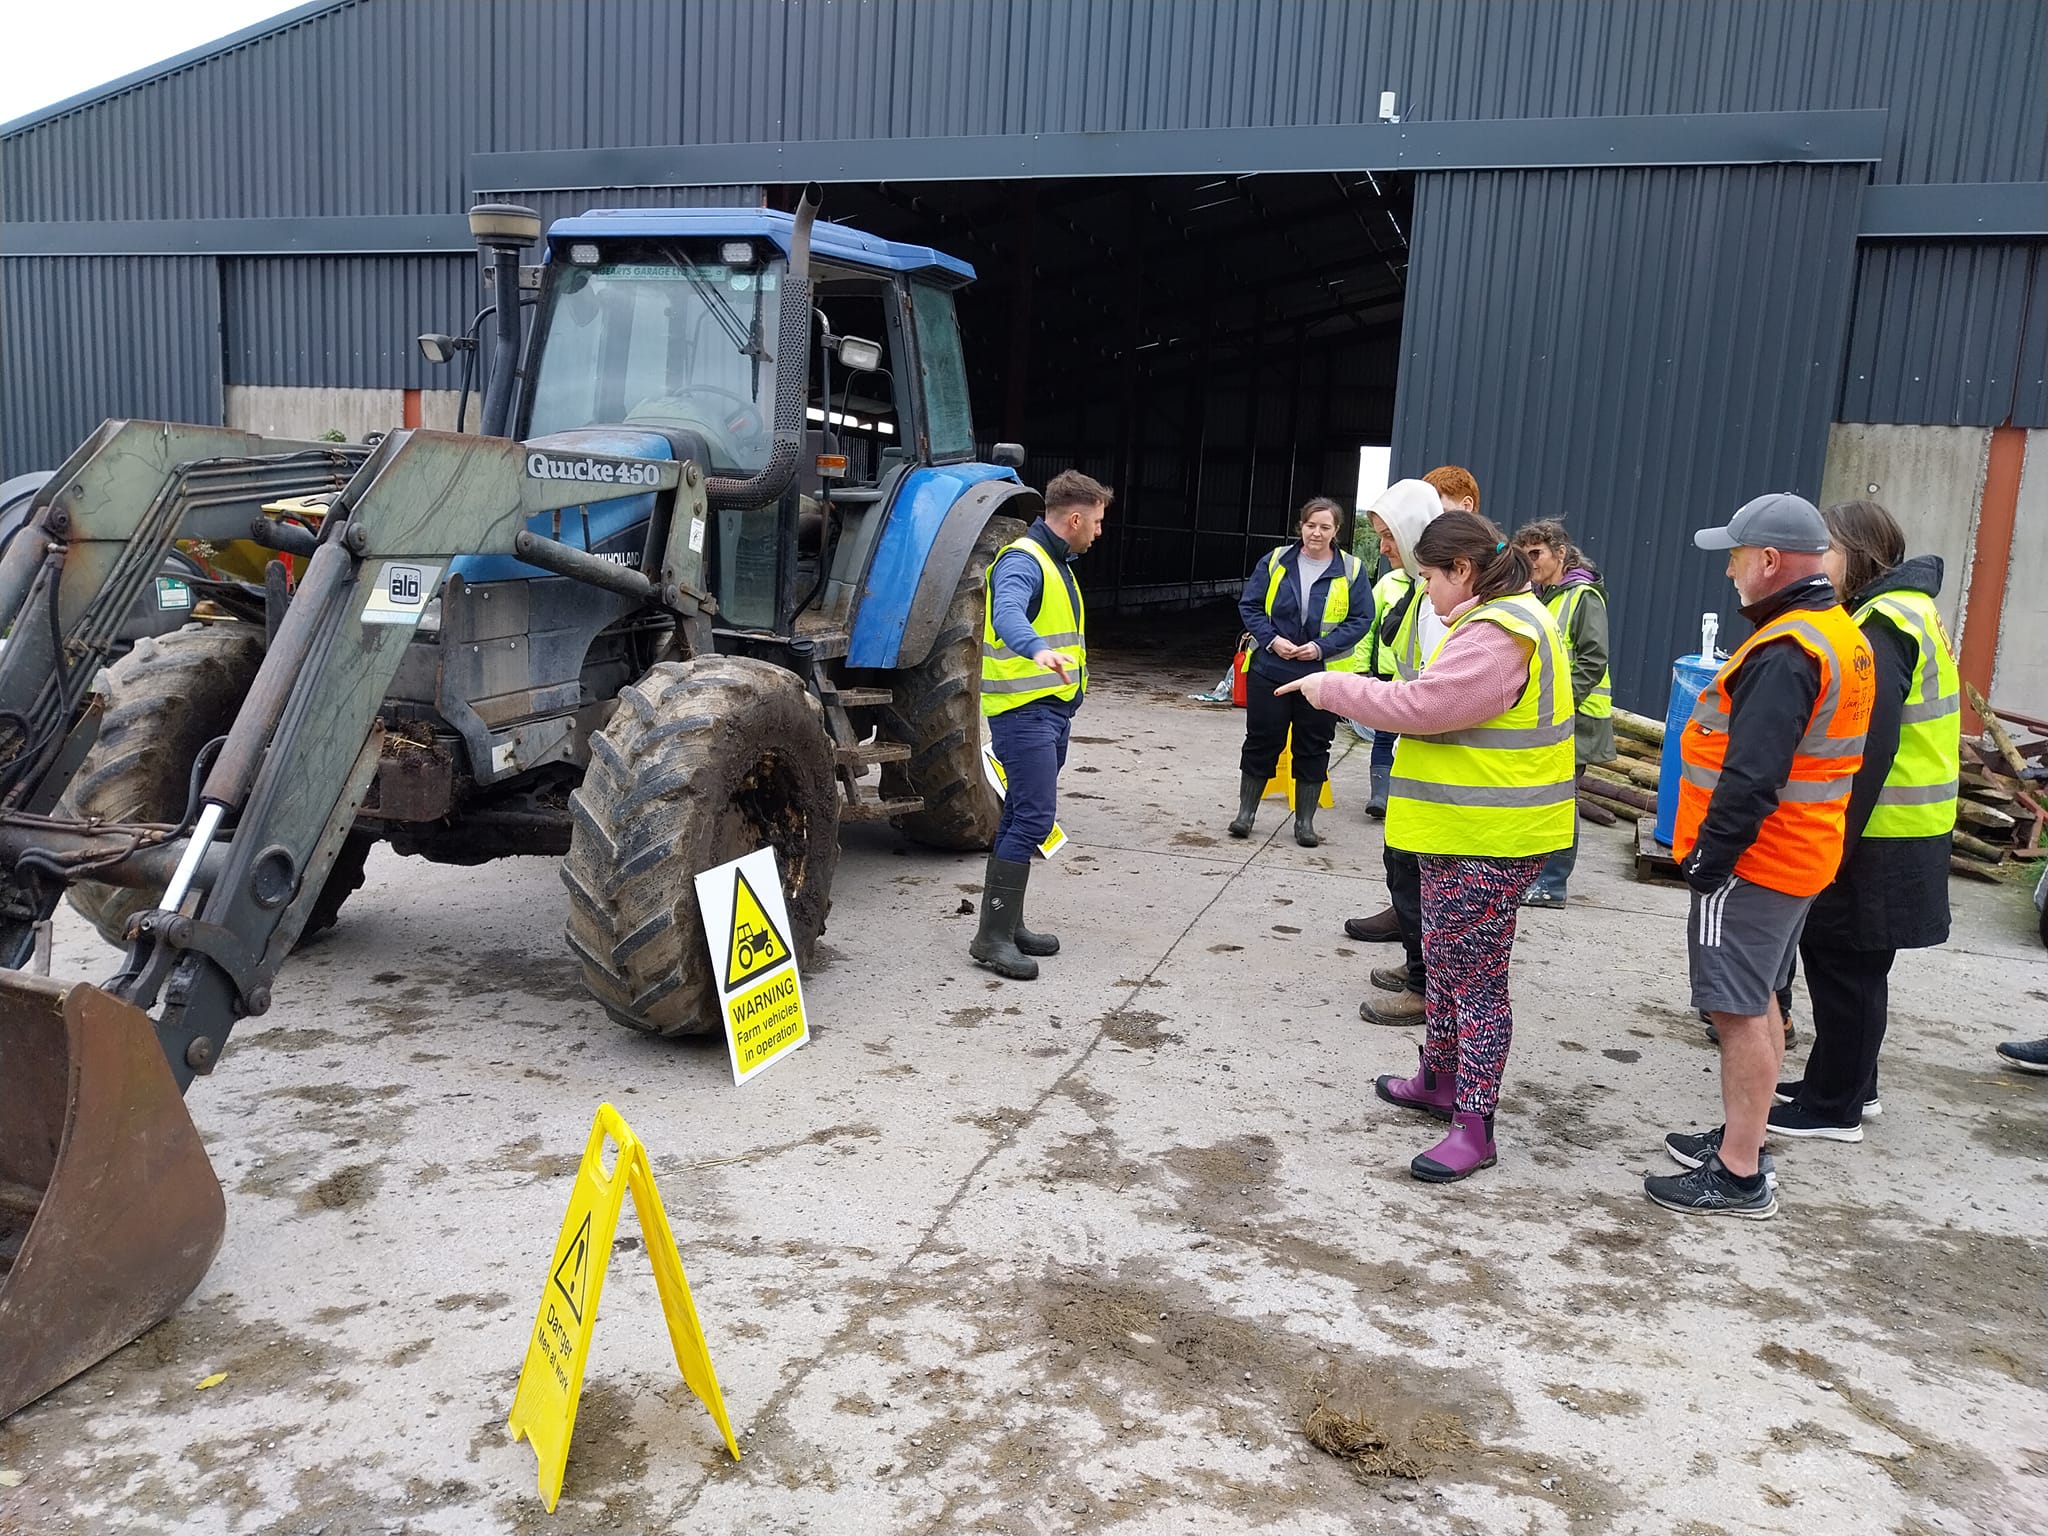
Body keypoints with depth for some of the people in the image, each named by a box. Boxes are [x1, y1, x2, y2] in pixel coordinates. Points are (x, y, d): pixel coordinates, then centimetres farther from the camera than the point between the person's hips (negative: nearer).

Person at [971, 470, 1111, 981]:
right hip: (1024, 710, -10)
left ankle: (1008, 924, 20)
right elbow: (1007, 614, -36)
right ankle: (991, 938, -11)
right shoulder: (1022, 561, -15)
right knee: (1034, 818, -14)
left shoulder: (1056, 563, 17)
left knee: (1023, 818, 13)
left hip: (1052, 709, 10)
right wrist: (1036, 649, -54)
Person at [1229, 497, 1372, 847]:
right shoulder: (1275, 561, 2)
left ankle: (1305, 821, 19)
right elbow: (1249, 605, 2)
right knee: (1261, 741, 6)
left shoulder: (1351, 569, -1)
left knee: (1313, 748, 8)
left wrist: (1322, 647, -15)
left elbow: (1361, 619, -3)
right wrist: (1272, 639, -13)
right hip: (1270, 670, 0)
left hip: (1323, 674, 0)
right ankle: (1246, 812, 18)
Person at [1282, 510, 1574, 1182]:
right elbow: (1444, 704, 17)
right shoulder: (1502, 618, 14)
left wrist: (1334, 688, -13)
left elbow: (1419, 705, -25)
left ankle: (1474, 1127, 6)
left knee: (1476, 977, -3)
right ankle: (1439, 1080, 38)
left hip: (1486, 845, -11)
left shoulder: (1496, 636, -22)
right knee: (1445, 961, 22)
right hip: (1463, 832, 11)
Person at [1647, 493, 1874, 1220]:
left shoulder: (1784, 652, -22)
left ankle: (1739, 1177, 1)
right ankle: (1740, 1139, 31)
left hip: (1753, 861, -10)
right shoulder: (1844, 637, 11)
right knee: (1759, 1003, 19)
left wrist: (1707, 859, -19)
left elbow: (1752, 778, -27)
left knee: (1740, 1011, -5)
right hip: (1804, 856, 10)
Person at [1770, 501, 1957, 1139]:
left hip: (1878, 839, -10)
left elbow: (1869, 750, -23)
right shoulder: (1903, 613, 14)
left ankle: (1834, 1108, 11)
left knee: (1845, 966, 0)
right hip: (1892, 833, 10)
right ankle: (1850, 1085, 31)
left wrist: (1834, 844, -20)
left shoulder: (1882, 627, -18)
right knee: (1849, 963, 19)